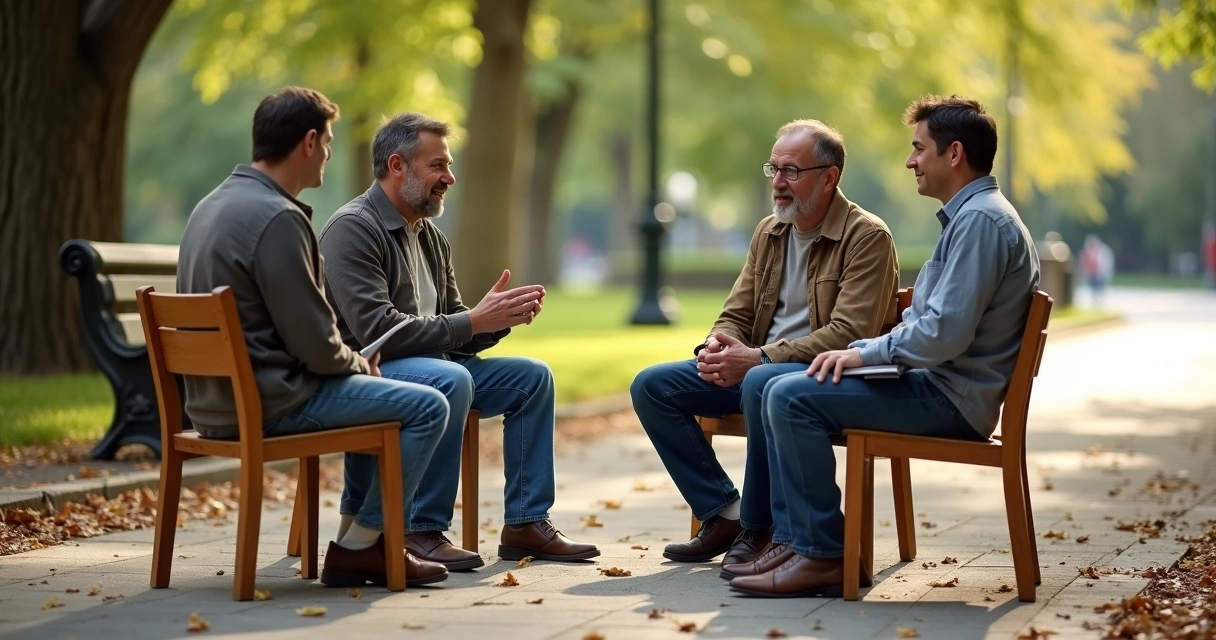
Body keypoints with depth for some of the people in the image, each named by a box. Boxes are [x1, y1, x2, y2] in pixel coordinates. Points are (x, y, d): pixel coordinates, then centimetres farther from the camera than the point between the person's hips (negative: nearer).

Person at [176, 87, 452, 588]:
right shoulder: (277, 218, -19)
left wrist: (354, 360, 14)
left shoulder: (214, 204, 12)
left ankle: (368, 535, 28)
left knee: (367, 392, 30)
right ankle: (358, 548, 1)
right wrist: (359, 363, 2)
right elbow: (315, 345, -19)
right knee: (428, 407, -5)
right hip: (267, 402, -10)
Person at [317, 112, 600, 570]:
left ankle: (526, 524, 4)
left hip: (433, 363, 9)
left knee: (532, 377, 1)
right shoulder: (353, 229, -13)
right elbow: (376, 330, -24)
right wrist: (470, 322, -21)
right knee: (449, 380, -36)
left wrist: (500, 318, -5)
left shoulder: (430, 236, 16)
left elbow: (451, 331, 17)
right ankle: (422, 531, -26)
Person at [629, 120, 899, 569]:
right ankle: (724, 513, -3)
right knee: (651, 386, -6)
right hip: (755, 368, 8)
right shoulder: (768, 232, 13)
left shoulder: (867, 237, -11)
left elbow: (848, 334, -21)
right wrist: (716, 348, -10)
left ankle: (759, 528, -20)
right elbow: (736, 315, 15)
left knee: (762, 384, -40)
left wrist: (759, 358, -27)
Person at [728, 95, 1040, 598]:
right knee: (780, 391, 8)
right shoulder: (969, 216, 20)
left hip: (952, 399, -11)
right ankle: (793, 537, 4)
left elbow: (944, 333, -25)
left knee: (792, 397, -19)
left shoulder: (980, 220, -16)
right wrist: (859, 351, 8)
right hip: (940, 385, 11)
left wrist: (866, 352, -12)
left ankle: (823, 555, -13)